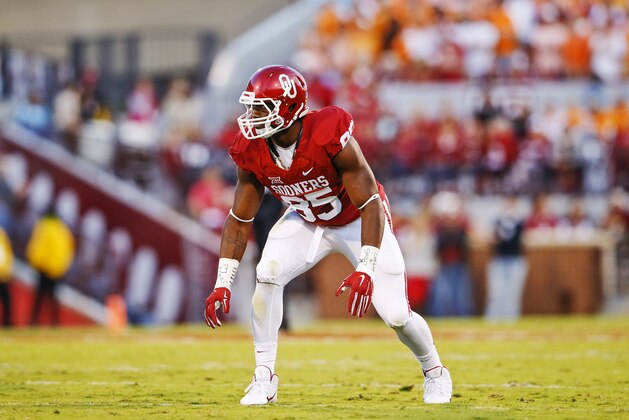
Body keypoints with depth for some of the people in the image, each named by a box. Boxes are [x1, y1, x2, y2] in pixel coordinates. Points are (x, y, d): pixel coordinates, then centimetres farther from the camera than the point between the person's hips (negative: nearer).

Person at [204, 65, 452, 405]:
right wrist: (222, 284, -16)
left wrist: (365, 270, -42)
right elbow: (240, 219, -9)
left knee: (395, 313, -9)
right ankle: (264, 378, -10)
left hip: (358, 220, -4)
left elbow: (371, 205, -33)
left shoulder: (331, 137, -37)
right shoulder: (253, 151, -20)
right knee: (267, 275, -22)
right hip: (306, 221, 4)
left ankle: (435, 373, 23)